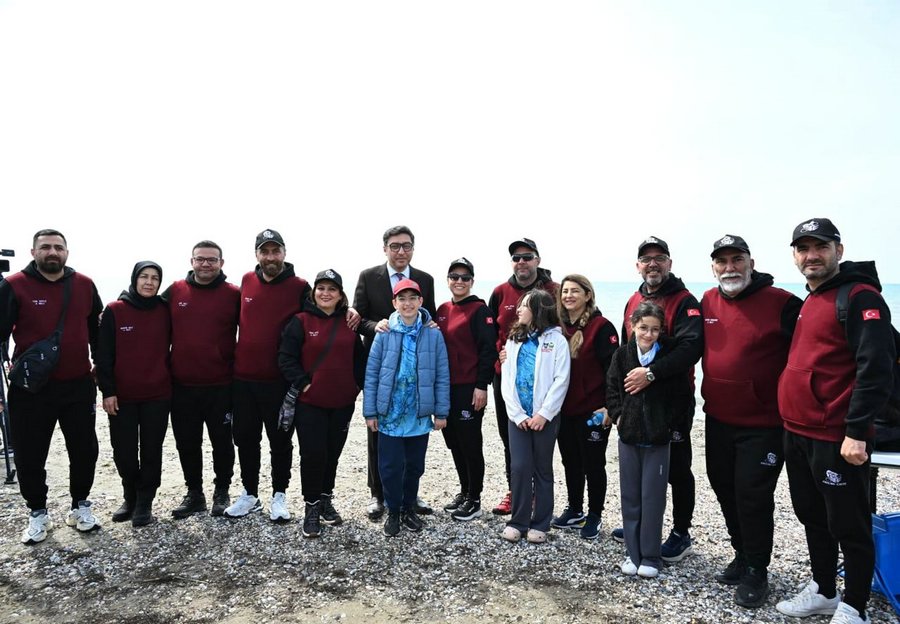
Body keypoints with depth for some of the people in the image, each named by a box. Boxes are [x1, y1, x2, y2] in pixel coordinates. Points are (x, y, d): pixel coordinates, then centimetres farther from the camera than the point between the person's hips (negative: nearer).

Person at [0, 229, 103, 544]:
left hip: (78, 386, 2)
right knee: (30, 456, 9)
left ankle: (80, 505, 30)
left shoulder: (85, 285, 1)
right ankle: (38, 513, 28)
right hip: (31, 389, -2)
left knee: (85, 450, 10)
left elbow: (96, 331, 12)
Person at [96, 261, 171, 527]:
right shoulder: (114, 311, -3)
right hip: (122, 397, 0)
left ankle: (145, 502, 19)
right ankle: (130, 497, 29)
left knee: (151, 451, 5)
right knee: (123, 451, 7)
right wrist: (107, 390, -6)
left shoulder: (165, 312, 2)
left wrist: (169, 380, 6)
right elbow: (104, 354, -2)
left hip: (158, 395, 1)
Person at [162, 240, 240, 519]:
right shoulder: (174, 292, 3)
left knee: (222, 442, 10)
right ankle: (194, 493, 28)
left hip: (221, 387, -2)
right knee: (187, 443, 12)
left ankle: (222, 492, 27)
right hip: (182, 386, 3)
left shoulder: (234, 295, -4)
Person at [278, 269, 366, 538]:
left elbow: (360, 359, 10)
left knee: (332, 453, 13)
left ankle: (326, 500, 30)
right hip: (309, 403, -3)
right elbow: (286, 358, -7)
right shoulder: (301, 322, -5)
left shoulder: (349, 324, 5)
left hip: (342, 403, 3)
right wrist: (303, 383, -12)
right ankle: (311, 507, 15)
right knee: (313, 454, -1)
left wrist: (357, 386, 1)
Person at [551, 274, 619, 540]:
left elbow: (612, 368, -13)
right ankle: (574, 510, 33)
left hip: (592, 411, -6)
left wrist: (609, 406, -17)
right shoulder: (559, 327, 7)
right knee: (570, 462, 17)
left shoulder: (601, 327, -10)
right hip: (564, 409, 6)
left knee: (593, 464, 8)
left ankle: (594, 516, 23)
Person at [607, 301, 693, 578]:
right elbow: (612, 389, 8)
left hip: (658, 438, -2)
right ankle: (633, 553, 23)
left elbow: (683, 396, -4)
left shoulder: (669, 355, -9)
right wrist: (618, 416, -2)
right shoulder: (622, 354, -2)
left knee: (653, 498, 4)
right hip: (628, 435, 3)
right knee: (630, 496, 10)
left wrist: (665, 420, -8)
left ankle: (651, 556, 18)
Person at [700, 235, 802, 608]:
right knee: (724, 489, 17)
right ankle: (742, 556, 37)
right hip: (718, 420, 6)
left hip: (763, 425, -6)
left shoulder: (780, 303, -14)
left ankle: (756, 573, 21)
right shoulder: (708, 302, 4)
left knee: (753, 496, 1)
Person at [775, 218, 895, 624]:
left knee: (848, 526, 6)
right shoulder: (809, 302, 15)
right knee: (812, 518, 20)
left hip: (837, 439, -9)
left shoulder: (860, 297, -12)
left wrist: (856, 432, -23)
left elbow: (875, 369, -20)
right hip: (797, 434, 9)